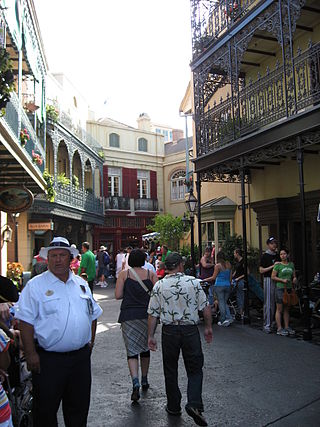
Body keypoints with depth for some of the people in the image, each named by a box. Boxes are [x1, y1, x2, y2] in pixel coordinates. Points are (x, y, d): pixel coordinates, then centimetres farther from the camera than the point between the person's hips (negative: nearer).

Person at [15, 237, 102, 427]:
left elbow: (93, 314, 17)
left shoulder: (81, 284, 8)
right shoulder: (36, 285, -7)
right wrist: (31, 354, -14)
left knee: (79, 407, 17)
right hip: (48, 359, -4)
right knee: (46, 410, 9)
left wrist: (91, 341, 11)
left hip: (81, 356, 4)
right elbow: (26, 321, -10)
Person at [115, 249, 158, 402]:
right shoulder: (151, 274, 1)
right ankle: (144, 380, 32)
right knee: (145, 348, 19)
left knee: (132, 351, 1)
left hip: (129, 316, -2)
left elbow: (118, 295, -6)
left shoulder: (124, 274, -2)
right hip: (147, 315, 2)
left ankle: (136, 384, -15)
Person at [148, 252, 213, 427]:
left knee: (170, 370, 16)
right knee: (195, 369, 11)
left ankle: (173, 406, 26)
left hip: (169, 332, 1)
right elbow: (205, 307, -2)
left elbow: (153, 314, -2)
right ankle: (194, 404, -5)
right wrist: (208, 327, 11)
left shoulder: (158, 286, -4)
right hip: (190, 330, -1)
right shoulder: (193, 282, -6)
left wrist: (151, 336, 6)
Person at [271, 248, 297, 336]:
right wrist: (282, 280, -17)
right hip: (280, 288, -5)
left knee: (286, 309, 12)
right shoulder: (278, 265, -5)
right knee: (279, 309, -2)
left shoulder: (291, 264, 10)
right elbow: (273, 277, -6)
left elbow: (294, 275, 18)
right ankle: (279, 328, 2)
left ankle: (287, 327, 20)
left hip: (289, 288, 5)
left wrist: (294, 279, -4)